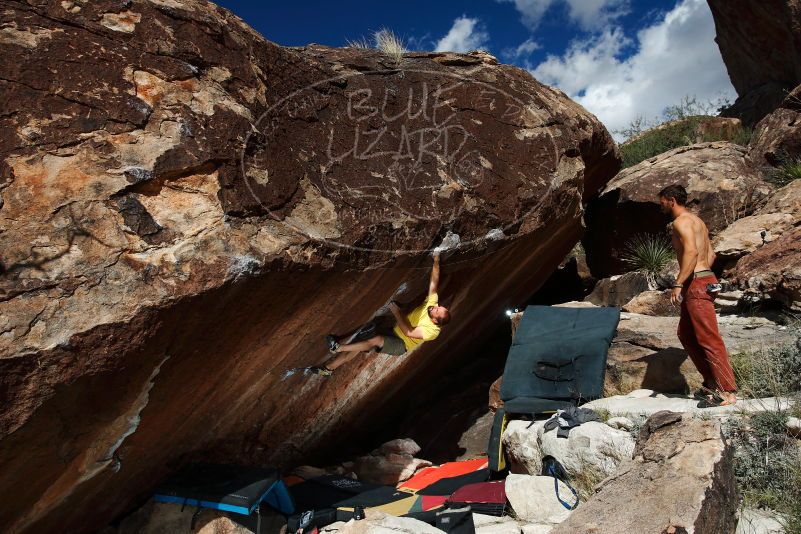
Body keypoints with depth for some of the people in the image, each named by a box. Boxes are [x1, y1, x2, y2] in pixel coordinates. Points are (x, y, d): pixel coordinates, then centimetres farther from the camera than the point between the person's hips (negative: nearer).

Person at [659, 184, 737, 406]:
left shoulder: (681, 221, -10)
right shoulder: (696, 220, 21)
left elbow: (691, 251, -24)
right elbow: (710, 254, 22)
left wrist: (678, 284, -26)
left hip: (696, 284, -10)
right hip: (704, 278, 10)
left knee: (709, 338, -8)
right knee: (686, 335, 15)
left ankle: (727, 391, -5)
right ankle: (711, 383, 19)